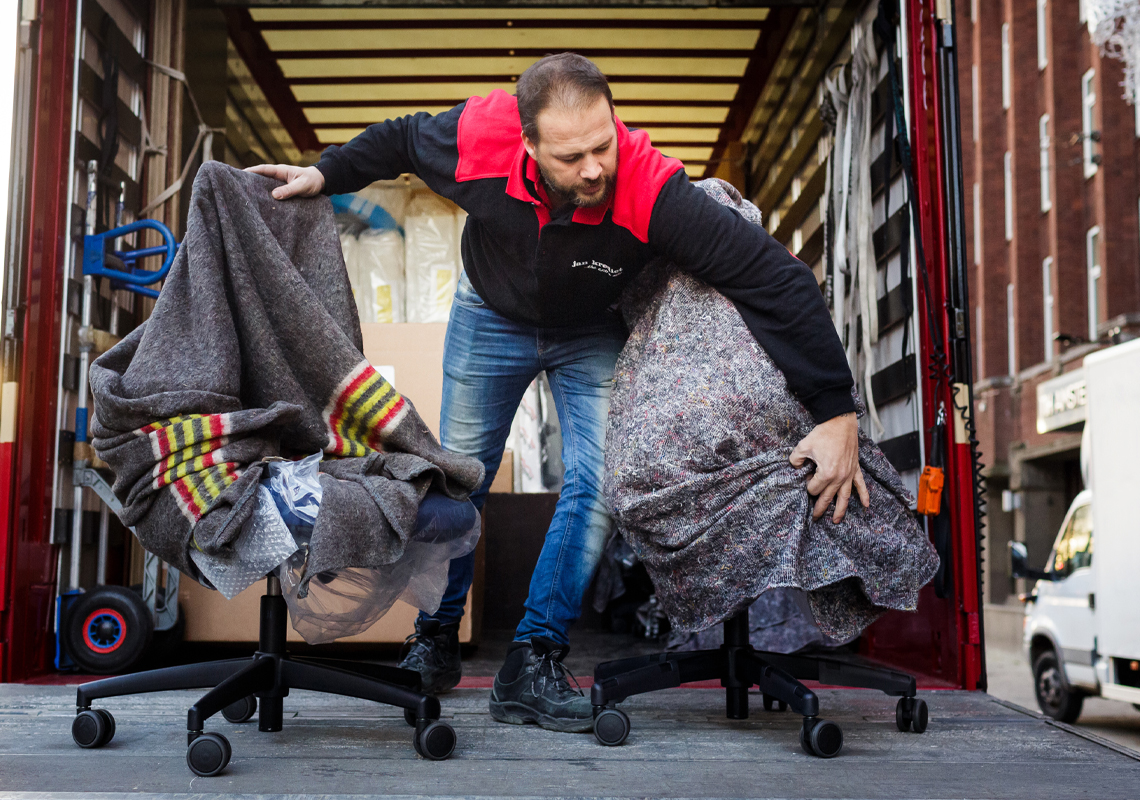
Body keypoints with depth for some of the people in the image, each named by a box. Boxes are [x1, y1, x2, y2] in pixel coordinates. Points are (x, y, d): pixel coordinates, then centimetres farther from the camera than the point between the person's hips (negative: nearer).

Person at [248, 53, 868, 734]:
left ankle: (533, 664, -1)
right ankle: (435, 642, 25)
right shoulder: (478, 140, -34)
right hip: (492, 315, 1)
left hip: (592, 335, -1)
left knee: (599, 485, -12)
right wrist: (326, 174, -10)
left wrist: (838, 416, -42)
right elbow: (399, 140, -7)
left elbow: (778, 278, -40)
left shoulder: (652, 190, -41)